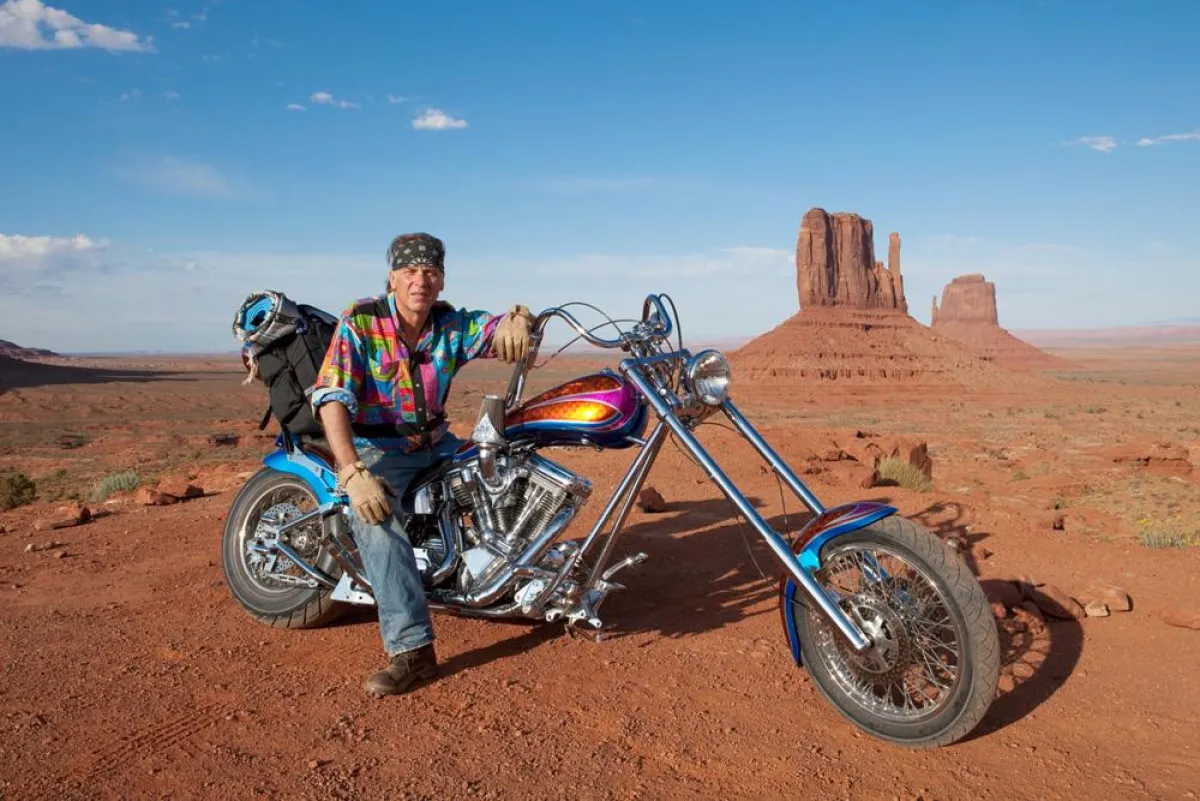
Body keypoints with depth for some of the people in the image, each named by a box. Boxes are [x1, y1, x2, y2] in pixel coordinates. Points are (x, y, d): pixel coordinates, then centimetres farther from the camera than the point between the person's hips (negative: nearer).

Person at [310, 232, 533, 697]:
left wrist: (516, 321, -45)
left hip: (437, 444, 5)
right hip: (376, 449, -5)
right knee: (375, 517, -34)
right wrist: (353, 474, -36)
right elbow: (332, 399, -23)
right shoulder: (359, 323, -14)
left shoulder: (452, 324, -1)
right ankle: (411, 651, -35)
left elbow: (495, 331, -17)